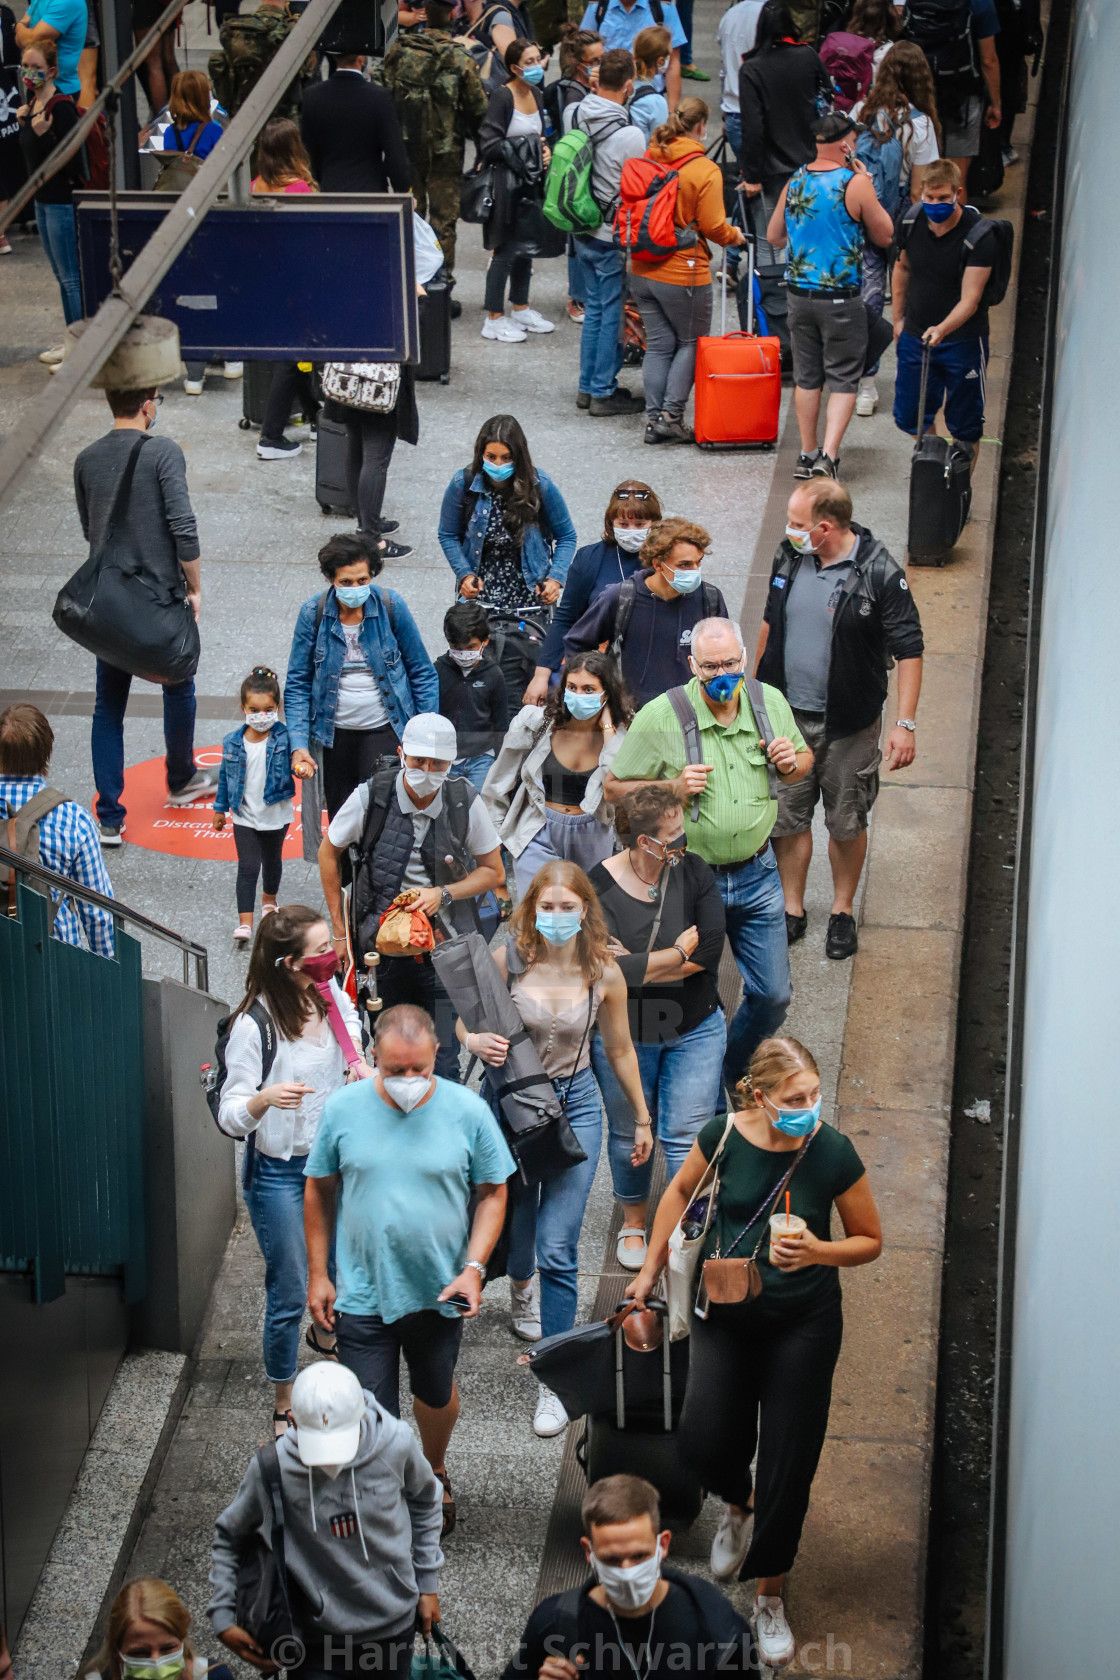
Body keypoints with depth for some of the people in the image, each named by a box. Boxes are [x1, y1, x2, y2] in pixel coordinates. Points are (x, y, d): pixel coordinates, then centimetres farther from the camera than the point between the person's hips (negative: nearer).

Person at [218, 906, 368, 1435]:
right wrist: (264, 1099, -45)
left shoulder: (326, 990, -8)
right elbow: (231, 1117, -24)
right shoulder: (254, 1025, -27)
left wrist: (356, 1056, -3)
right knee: (290, 1295, 3)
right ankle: (284, 1404, 22)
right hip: (280, 1173, -6)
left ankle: (325, 1333, 54)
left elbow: (349, 1017, 18)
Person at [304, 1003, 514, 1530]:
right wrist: (318, 1274, 3)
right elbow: (319, 1192, 3)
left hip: (439, 1292, 1)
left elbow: (492, 1194, -1)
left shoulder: (468, 1111, -10)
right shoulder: (343, 1109, -8)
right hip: (361, 1294, -1)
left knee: (436, 1395, 23)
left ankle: (434, 1473, 51)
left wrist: (474, 1268, -11)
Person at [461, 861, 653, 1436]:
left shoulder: (604, 974, -9)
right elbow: (462, 1019, 1)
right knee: (516, 1228, 17)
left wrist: (641, 1119, 15)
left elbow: (620, 1050, 6)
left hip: (575, 1104, -1)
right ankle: (520, 1286, 55)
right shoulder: (506, 961, -13)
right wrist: (475, 1040, -23)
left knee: (557, 1249, -7)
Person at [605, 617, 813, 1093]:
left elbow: (804, 761, 16)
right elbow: (615, 789, -6)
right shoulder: (660, 716, -14)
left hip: (756, 875, 4)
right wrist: (672, 789, -22)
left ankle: (728, 1073, 38)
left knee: (773, 996, 10)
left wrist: (792, 763, -9)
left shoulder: (770, 703, -2)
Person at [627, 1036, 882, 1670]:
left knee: (787, 1463, 4)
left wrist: (817, 1252, -24)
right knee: (705, 1440, -7)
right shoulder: (725, 1136, -14)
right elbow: (681, 1192, 8)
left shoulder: (834, 1153, -18)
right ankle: (739, 1505, 31)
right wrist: (651, 1269, 11)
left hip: (803, 1324, -1)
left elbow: (870, 1241, -5)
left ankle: (770, 1595, 24)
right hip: (726, 1316, 1)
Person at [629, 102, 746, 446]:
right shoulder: (705, 170, -14)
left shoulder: (649, 160, 1)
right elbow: (713, 227, -14)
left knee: (658, 344, 14)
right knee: (690, 343, 12)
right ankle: (671, 415, 4)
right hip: (683, 274, -5)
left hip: (642, 271, 5)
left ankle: (654, 418, 12)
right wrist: (735, 236, 7)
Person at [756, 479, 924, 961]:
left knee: (847, 823, 9)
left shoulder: (879, 574, -17)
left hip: (849, 724, -4)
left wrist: (905, 724, -16)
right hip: (786, 714, 4)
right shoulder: (789, 557, -2)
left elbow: (909, 649, -13)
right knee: (787, 816, 10)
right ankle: (792, 910, 25)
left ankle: (842, 911, 27)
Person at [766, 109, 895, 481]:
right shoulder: (856, 183, -13)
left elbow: (773, 235, 13)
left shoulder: (795, 182, 2)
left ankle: (807, 455, 20)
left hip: (799, 294, 5)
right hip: (841, 298, -5)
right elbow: (885, 235, -2)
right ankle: (828, 457, -9)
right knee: (843, 379, 2)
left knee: (807, 376, 15)